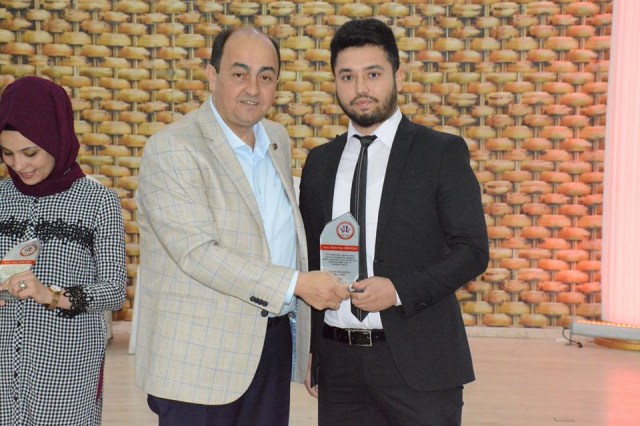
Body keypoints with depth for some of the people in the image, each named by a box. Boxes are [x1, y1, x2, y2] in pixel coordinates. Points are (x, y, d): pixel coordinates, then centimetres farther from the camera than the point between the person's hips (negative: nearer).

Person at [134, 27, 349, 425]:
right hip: (201, 358, -6)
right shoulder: (171, 149, -12)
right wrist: (297, 283, -22)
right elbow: (198, 253, -21)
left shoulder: (277, 139, 11)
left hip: (274, 344, 7)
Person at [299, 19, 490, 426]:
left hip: (418, 361, -3)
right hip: (337, 361, 4)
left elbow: (473, 250, -5)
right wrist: (309, 348, 10)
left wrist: (400, 290, -18)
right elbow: (311, 258, 14)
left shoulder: (442, 152, -2)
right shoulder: (319, 162, 11)